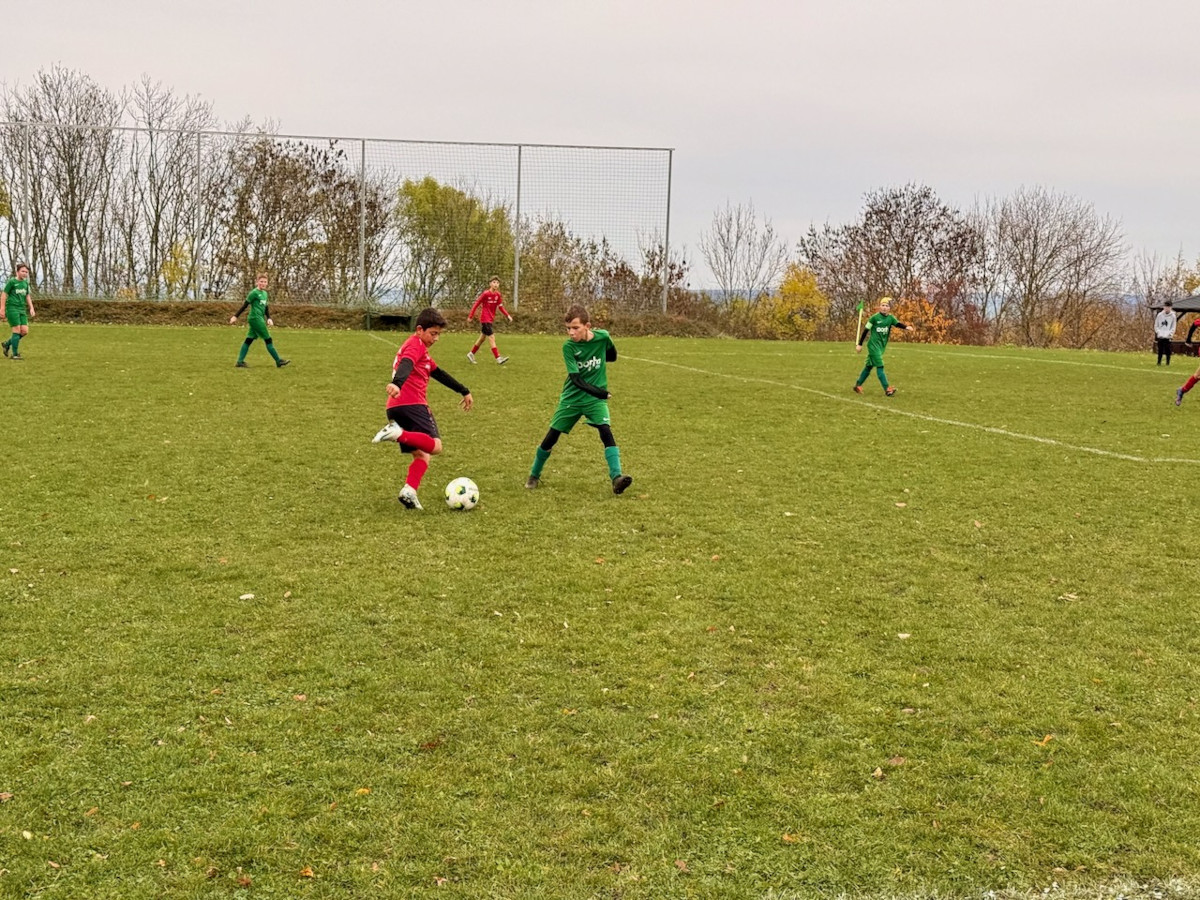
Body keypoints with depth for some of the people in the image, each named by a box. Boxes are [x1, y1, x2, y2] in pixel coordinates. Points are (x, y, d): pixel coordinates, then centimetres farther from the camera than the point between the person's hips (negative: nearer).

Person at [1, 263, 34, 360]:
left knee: (25, 330, -3)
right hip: (12, 308, -6)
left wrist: (31, 308, 11)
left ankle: (7, 344, 19)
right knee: (17, 330, -11)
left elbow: (27, 296, 20)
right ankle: (14, 354, -3)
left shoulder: (25, 283, 13)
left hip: (22, 310, 6)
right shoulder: (11, 282, -5)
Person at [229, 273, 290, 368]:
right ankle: (279, 361, -2)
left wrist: (269, 318, 4)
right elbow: (245, 305, -8)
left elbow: (266, 308, 19)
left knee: (249, 340, 7)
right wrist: (235, 316, -7)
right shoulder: (254, 293, -10)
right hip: (255, 319, -8)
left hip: (260, 319, 8)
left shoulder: (265, 294, 14)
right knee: (268, 340, -5)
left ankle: (240, 361, 7)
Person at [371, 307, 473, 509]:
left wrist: (464, 391, 43)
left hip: (395, 408, 10)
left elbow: (439, 374, 39)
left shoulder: (421, 349, 30)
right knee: (435, 446, -19)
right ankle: (397, 433, -34)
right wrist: (396, 384, -43)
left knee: (422, 455, 7)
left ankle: (409, 491, -10)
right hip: (411, 404, -10)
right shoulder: (415, 344, -2)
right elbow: (406, 365, -23)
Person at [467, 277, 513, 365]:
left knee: (482, 338, 16)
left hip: (490, 319, 8)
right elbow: (476, 304, -10)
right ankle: (498, 358, -15)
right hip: (484, 319, -8)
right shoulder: (486, 294, -15)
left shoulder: (497, 295, 3)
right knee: (492, 338, -12)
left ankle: (471, 354, 30)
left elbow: (500, 306, 9)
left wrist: (508, 315, -3)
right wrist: (470, 316, -8)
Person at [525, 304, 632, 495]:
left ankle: (616, 478, -26)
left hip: (596, 398, 0)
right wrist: (597, 392, -28)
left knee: (606, 431, -22)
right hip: (572, 397, 0)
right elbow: (575, 378, -21)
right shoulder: (568, 346, -16)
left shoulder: (602, 337, -11)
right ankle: (534, 476, 24)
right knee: (551, 436, 3)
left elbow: (612, 357, 11)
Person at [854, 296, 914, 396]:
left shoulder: (890, 318, 2)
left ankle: (858, 385, 24)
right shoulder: (875, 318, -9)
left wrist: (906, 327, -38)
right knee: (879, 366, -12)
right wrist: (859, 344, -2)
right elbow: (866, 330, -4)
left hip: (882, 346, 6)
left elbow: (898, 324, -16)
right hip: (874, 344, -6)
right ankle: (887, 389, -17)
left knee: (869, 366, 13)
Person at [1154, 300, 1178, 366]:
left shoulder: (1173, 316, 1)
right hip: (1160, 336, 2)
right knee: (1160, 350, 5)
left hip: (1168, 336, -2)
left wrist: (1169, 333, -12)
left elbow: (1173, 327, 1)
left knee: (1168, 350, -2)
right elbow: (1156, 325, 10)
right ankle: (1159, 362, 13)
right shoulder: (1160, 315, 6)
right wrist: (1158, 332, -5)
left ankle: (1168, 363, 6)